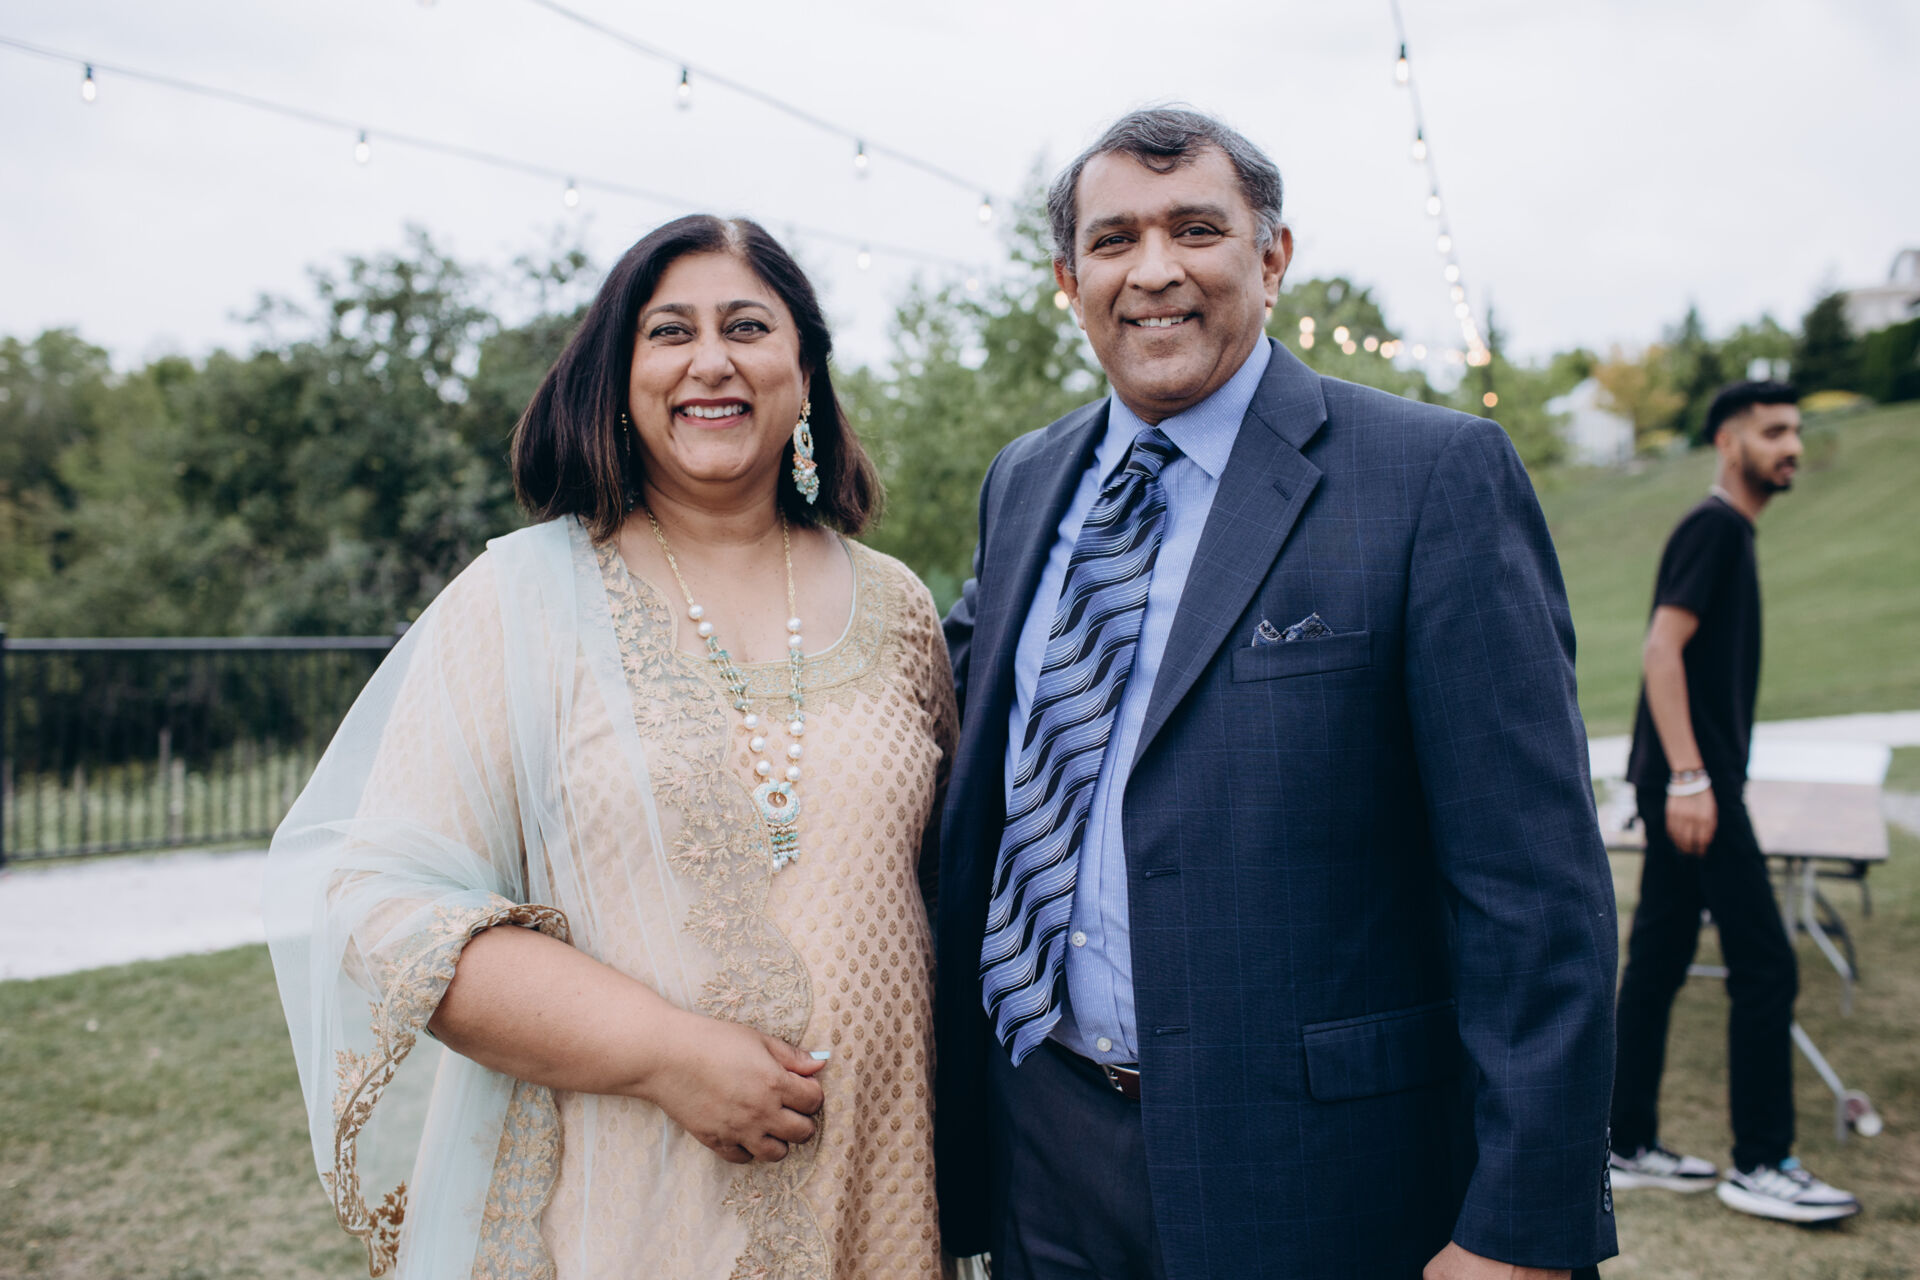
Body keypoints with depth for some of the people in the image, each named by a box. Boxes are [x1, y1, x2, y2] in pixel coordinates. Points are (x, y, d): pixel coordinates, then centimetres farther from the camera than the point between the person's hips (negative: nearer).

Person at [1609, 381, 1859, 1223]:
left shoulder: (1730, 531, 19)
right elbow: (1662, 650, -19)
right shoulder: (1713, 527, -10)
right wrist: (1689, 776, -24)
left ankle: (1626, 1146, 17)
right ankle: (1761, 1164, 5)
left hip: (1689, 782, 10)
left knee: (1657, 961, 11)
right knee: (1765, 967, -4)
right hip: (1693, 780, -10)